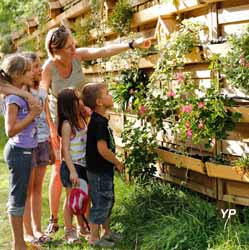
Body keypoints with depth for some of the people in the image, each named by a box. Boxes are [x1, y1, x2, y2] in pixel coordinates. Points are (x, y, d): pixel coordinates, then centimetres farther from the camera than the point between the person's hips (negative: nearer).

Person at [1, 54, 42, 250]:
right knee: (18, 197, 0)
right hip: (19, 151, -9)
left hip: (26, 151, 9)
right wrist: (31, 115, -18)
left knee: (21, 196, 16)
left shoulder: (21, 95, 9)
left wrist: (33, 113, 3)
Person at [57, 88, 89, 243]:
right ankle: (69, 231, 20)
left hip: (83, 165, 7)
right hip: (71, 166, -7)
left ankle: (82, 227, 31)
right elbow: (65, 150, -18)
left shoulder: (81, 119, 4)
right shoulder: (67, 124, -18)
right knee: (71, 198, 6)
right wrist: (72, 171, -20)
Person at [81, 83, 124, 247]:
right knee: (100, 203, 2)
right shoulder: (99, 122, -22)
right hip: (99, 171, -10)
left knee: (108, 201, 20)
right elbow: (103, 149, -27)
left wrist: (114, 163, 13)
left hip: (104, 169, 10)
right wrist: (117, 163, -14)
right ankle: (94, 238, 14)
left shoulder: (98, 120, 7)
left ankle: (107, 231, 35)